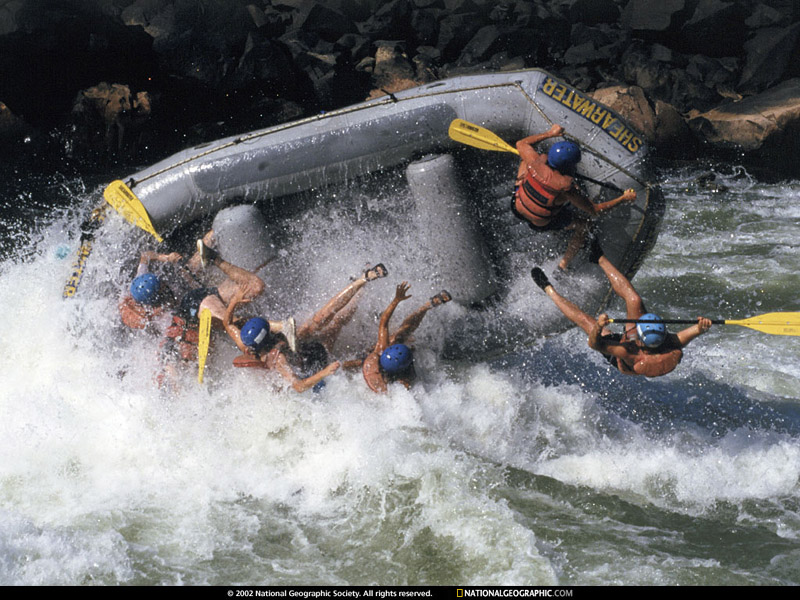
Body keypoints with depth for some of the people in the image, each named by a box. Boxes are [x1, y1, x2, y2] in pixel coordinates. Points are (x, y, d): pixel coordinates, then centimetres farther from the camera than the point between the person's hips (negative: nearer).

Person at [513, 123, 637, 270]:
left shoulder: (536, 162, -28)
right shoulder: (566, 188, -36)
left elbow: (521, 144, -4)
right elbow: (594, 210, -23)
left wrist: (549, 133, 3)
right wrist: (623, 199, -15)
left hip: (517, 206, 4)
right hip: (540, 223, -4)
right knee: (583, 224, 20)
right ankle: (565, 263, 30)